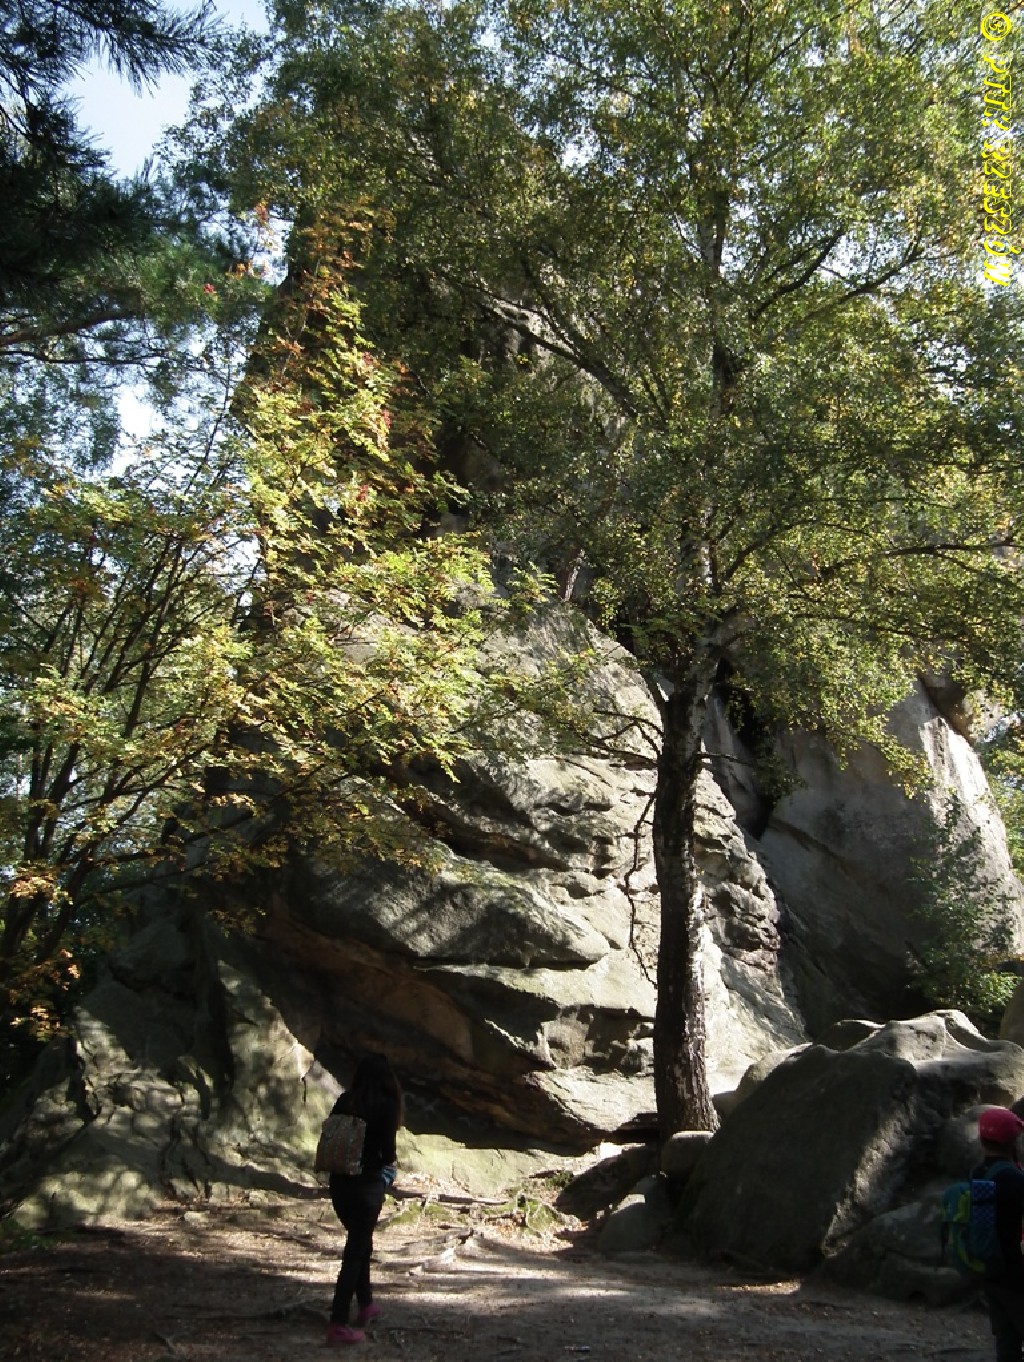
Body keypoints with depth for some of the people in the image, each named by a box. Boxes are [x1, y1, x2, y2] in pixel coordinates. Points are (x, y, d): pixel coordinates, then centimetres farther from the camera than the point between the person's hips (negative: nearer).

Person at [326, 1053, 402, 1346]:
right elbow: (387, 1150, -14)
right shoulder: (387, 1105, -11)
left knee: (360, 1242, 23)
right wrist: (389, 1162, 7)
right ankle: (338, 1325, 1)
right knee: (356, 1250, 2)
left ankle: (365, 1305, 37)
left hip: (339, 1181, 6)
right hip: (367, 1184, -6)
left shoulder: (345, 1100, 3)